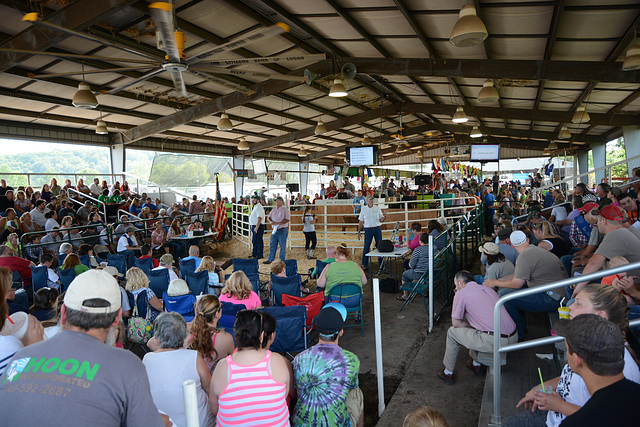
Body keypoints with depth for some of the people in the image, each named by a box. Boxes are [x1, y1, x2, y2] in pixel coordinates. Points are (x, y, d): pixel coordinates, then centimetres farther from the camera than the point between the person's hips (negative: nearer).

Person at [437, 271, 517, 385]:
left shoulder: (461, 293, -1)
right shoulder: (488, 289, 21)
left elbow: (456, 323, 4)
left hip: (494, 342, -8)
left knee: (453, 332, 14)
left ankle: (448, 373, 26)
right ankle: (477, 364, 43)